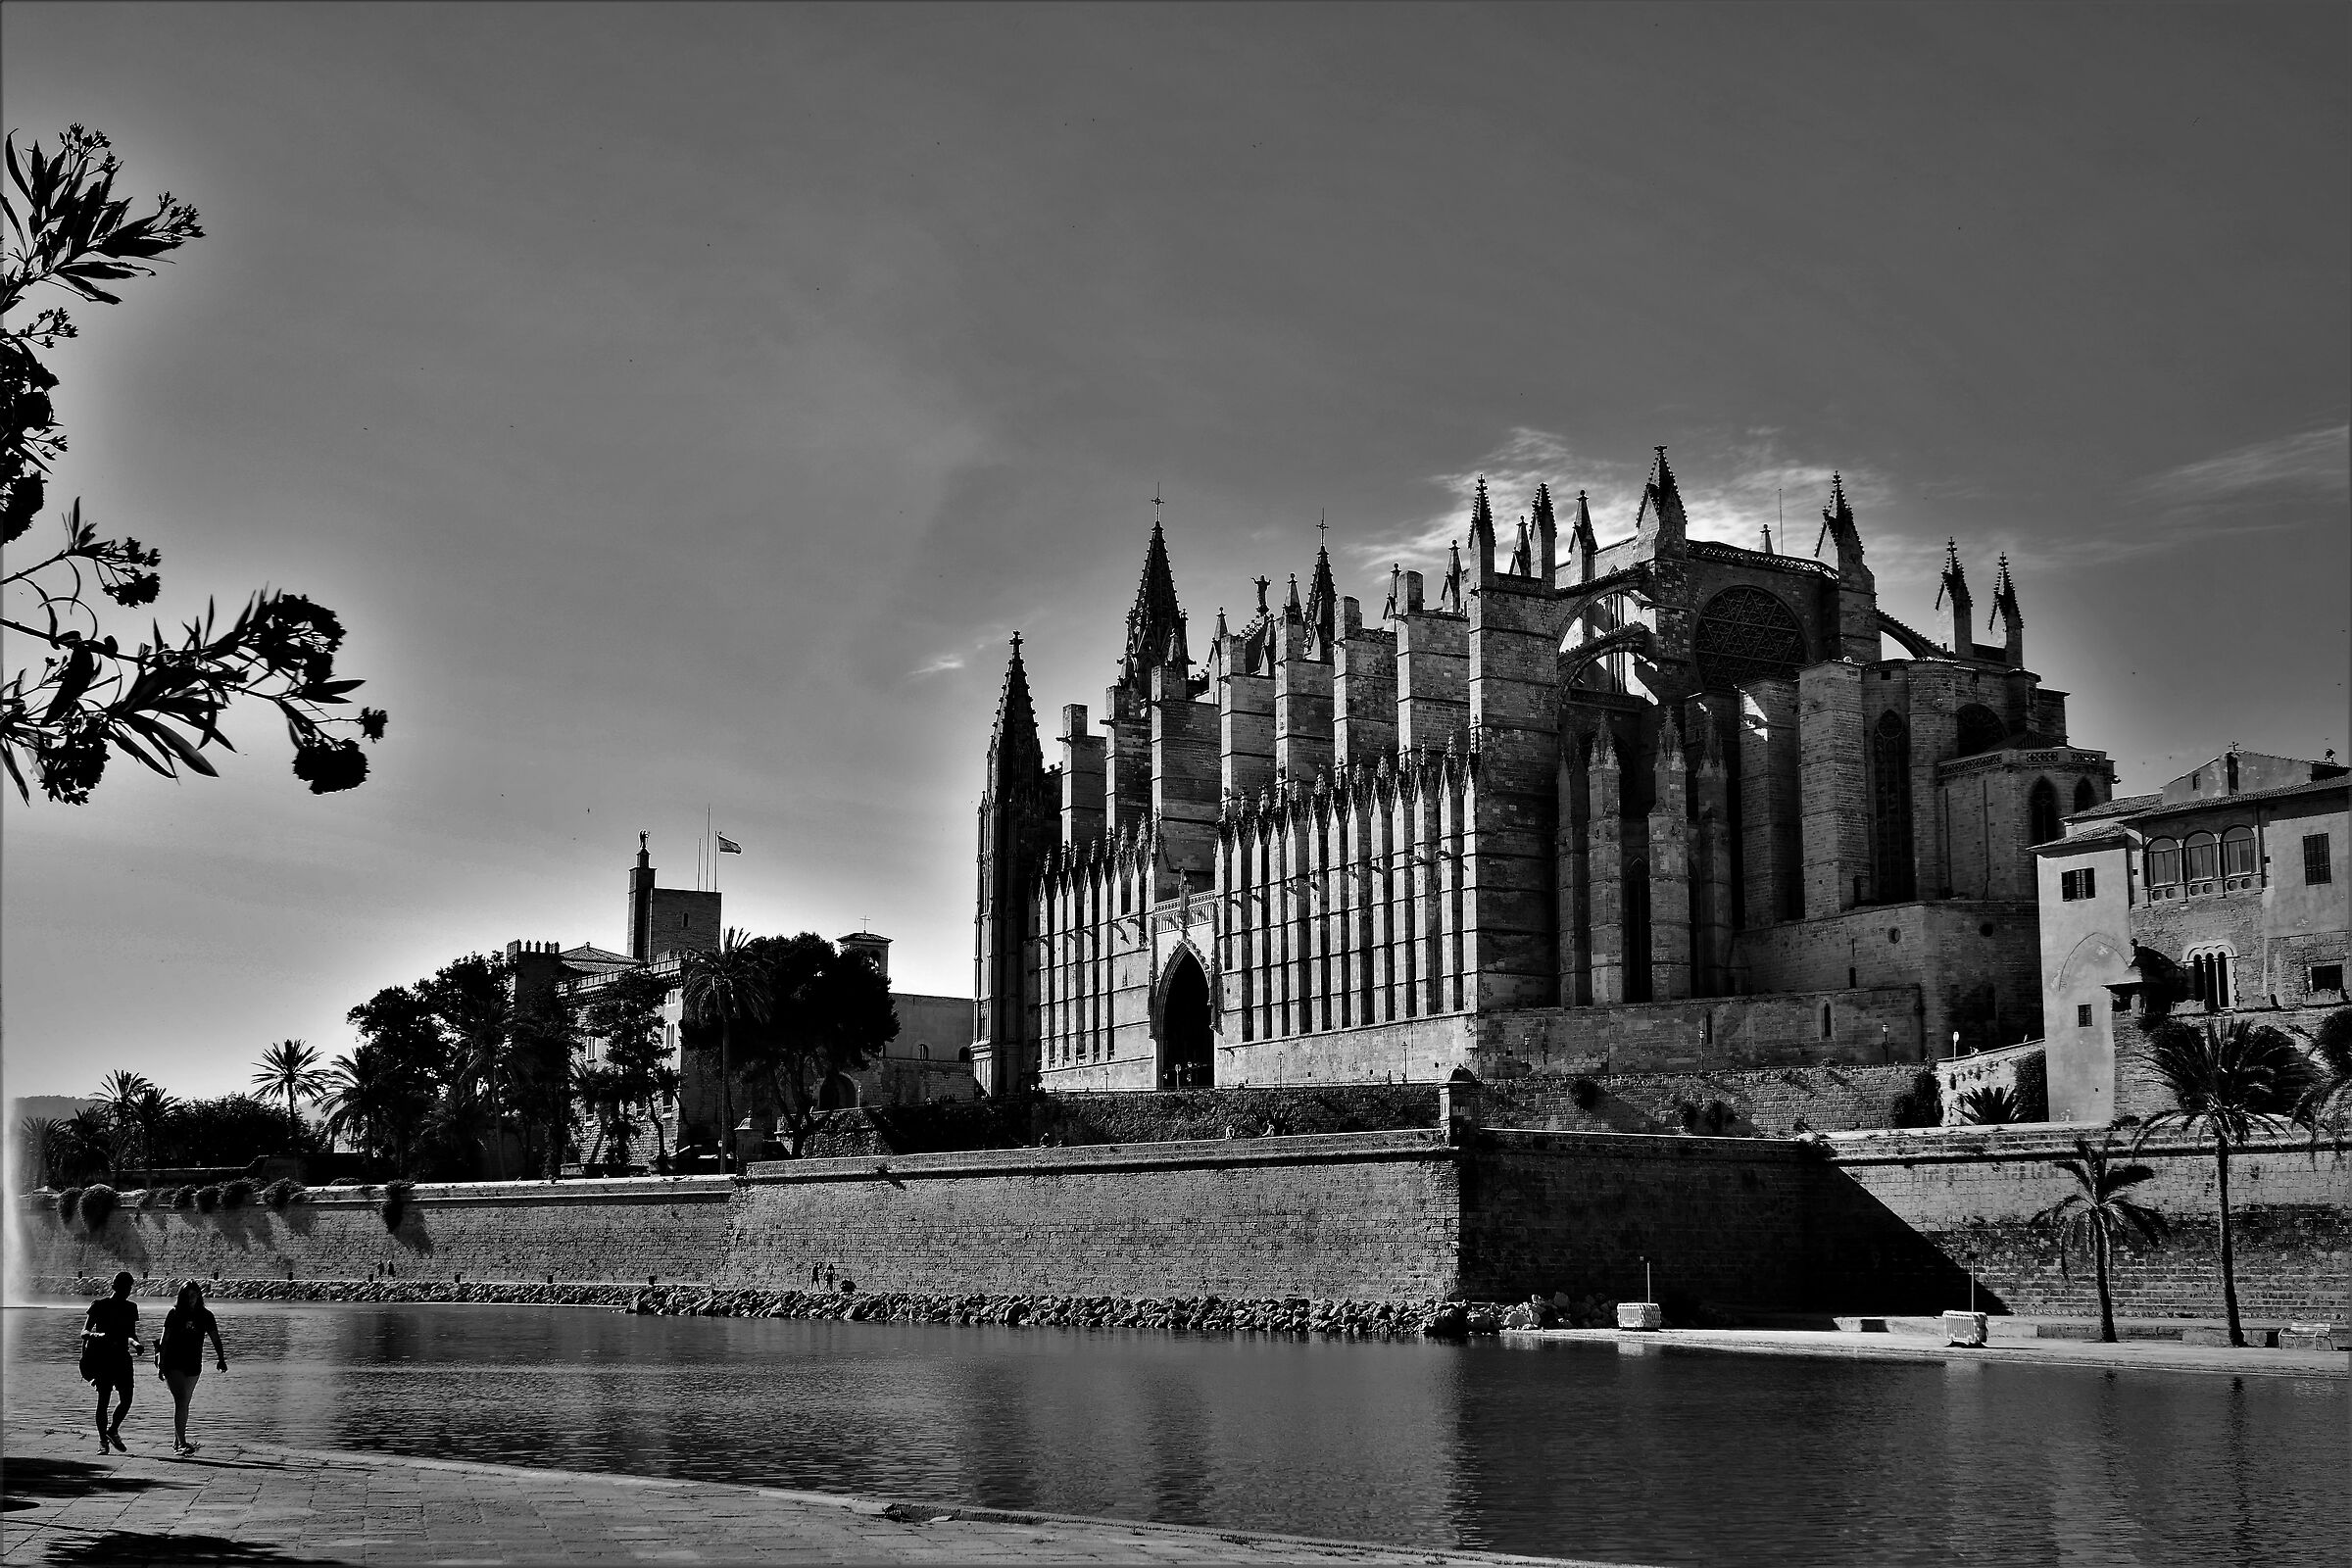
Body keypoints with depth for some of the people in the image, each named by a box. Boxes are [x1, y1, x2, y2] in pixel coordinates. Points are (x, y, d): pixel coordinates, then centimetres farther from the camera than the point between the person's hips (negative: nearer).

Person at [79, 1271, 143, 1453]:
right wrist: (99, 1336, -26)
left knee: (127, 1399, -5)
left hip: (122, 1357, 4)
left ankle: (113, 1430, 18)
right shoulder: (99, 1305, -3)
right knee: (103, 1399, -4)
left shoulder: (131, 1308, 11)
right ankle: (103, 1440, 7)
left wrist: (136, 1343, -3)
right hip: (103, 1357, -4)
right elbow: (84, 1332, -6)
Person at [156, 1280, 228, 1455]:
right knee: (180, 1401, -14)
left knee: (184, 1404, 11)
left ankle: (177, 1442, 23)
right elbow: (164, 1340, -3)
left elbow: (215, 1339, 2)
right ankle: (182, 1443, -18)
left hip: (193, 1365, 3)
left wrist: (221, 1359, -9)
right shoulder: (174, 1314, -4)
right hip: (173, 1364, -3)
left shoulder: (205, 1315, 2)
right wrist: (161, 1364, -7)